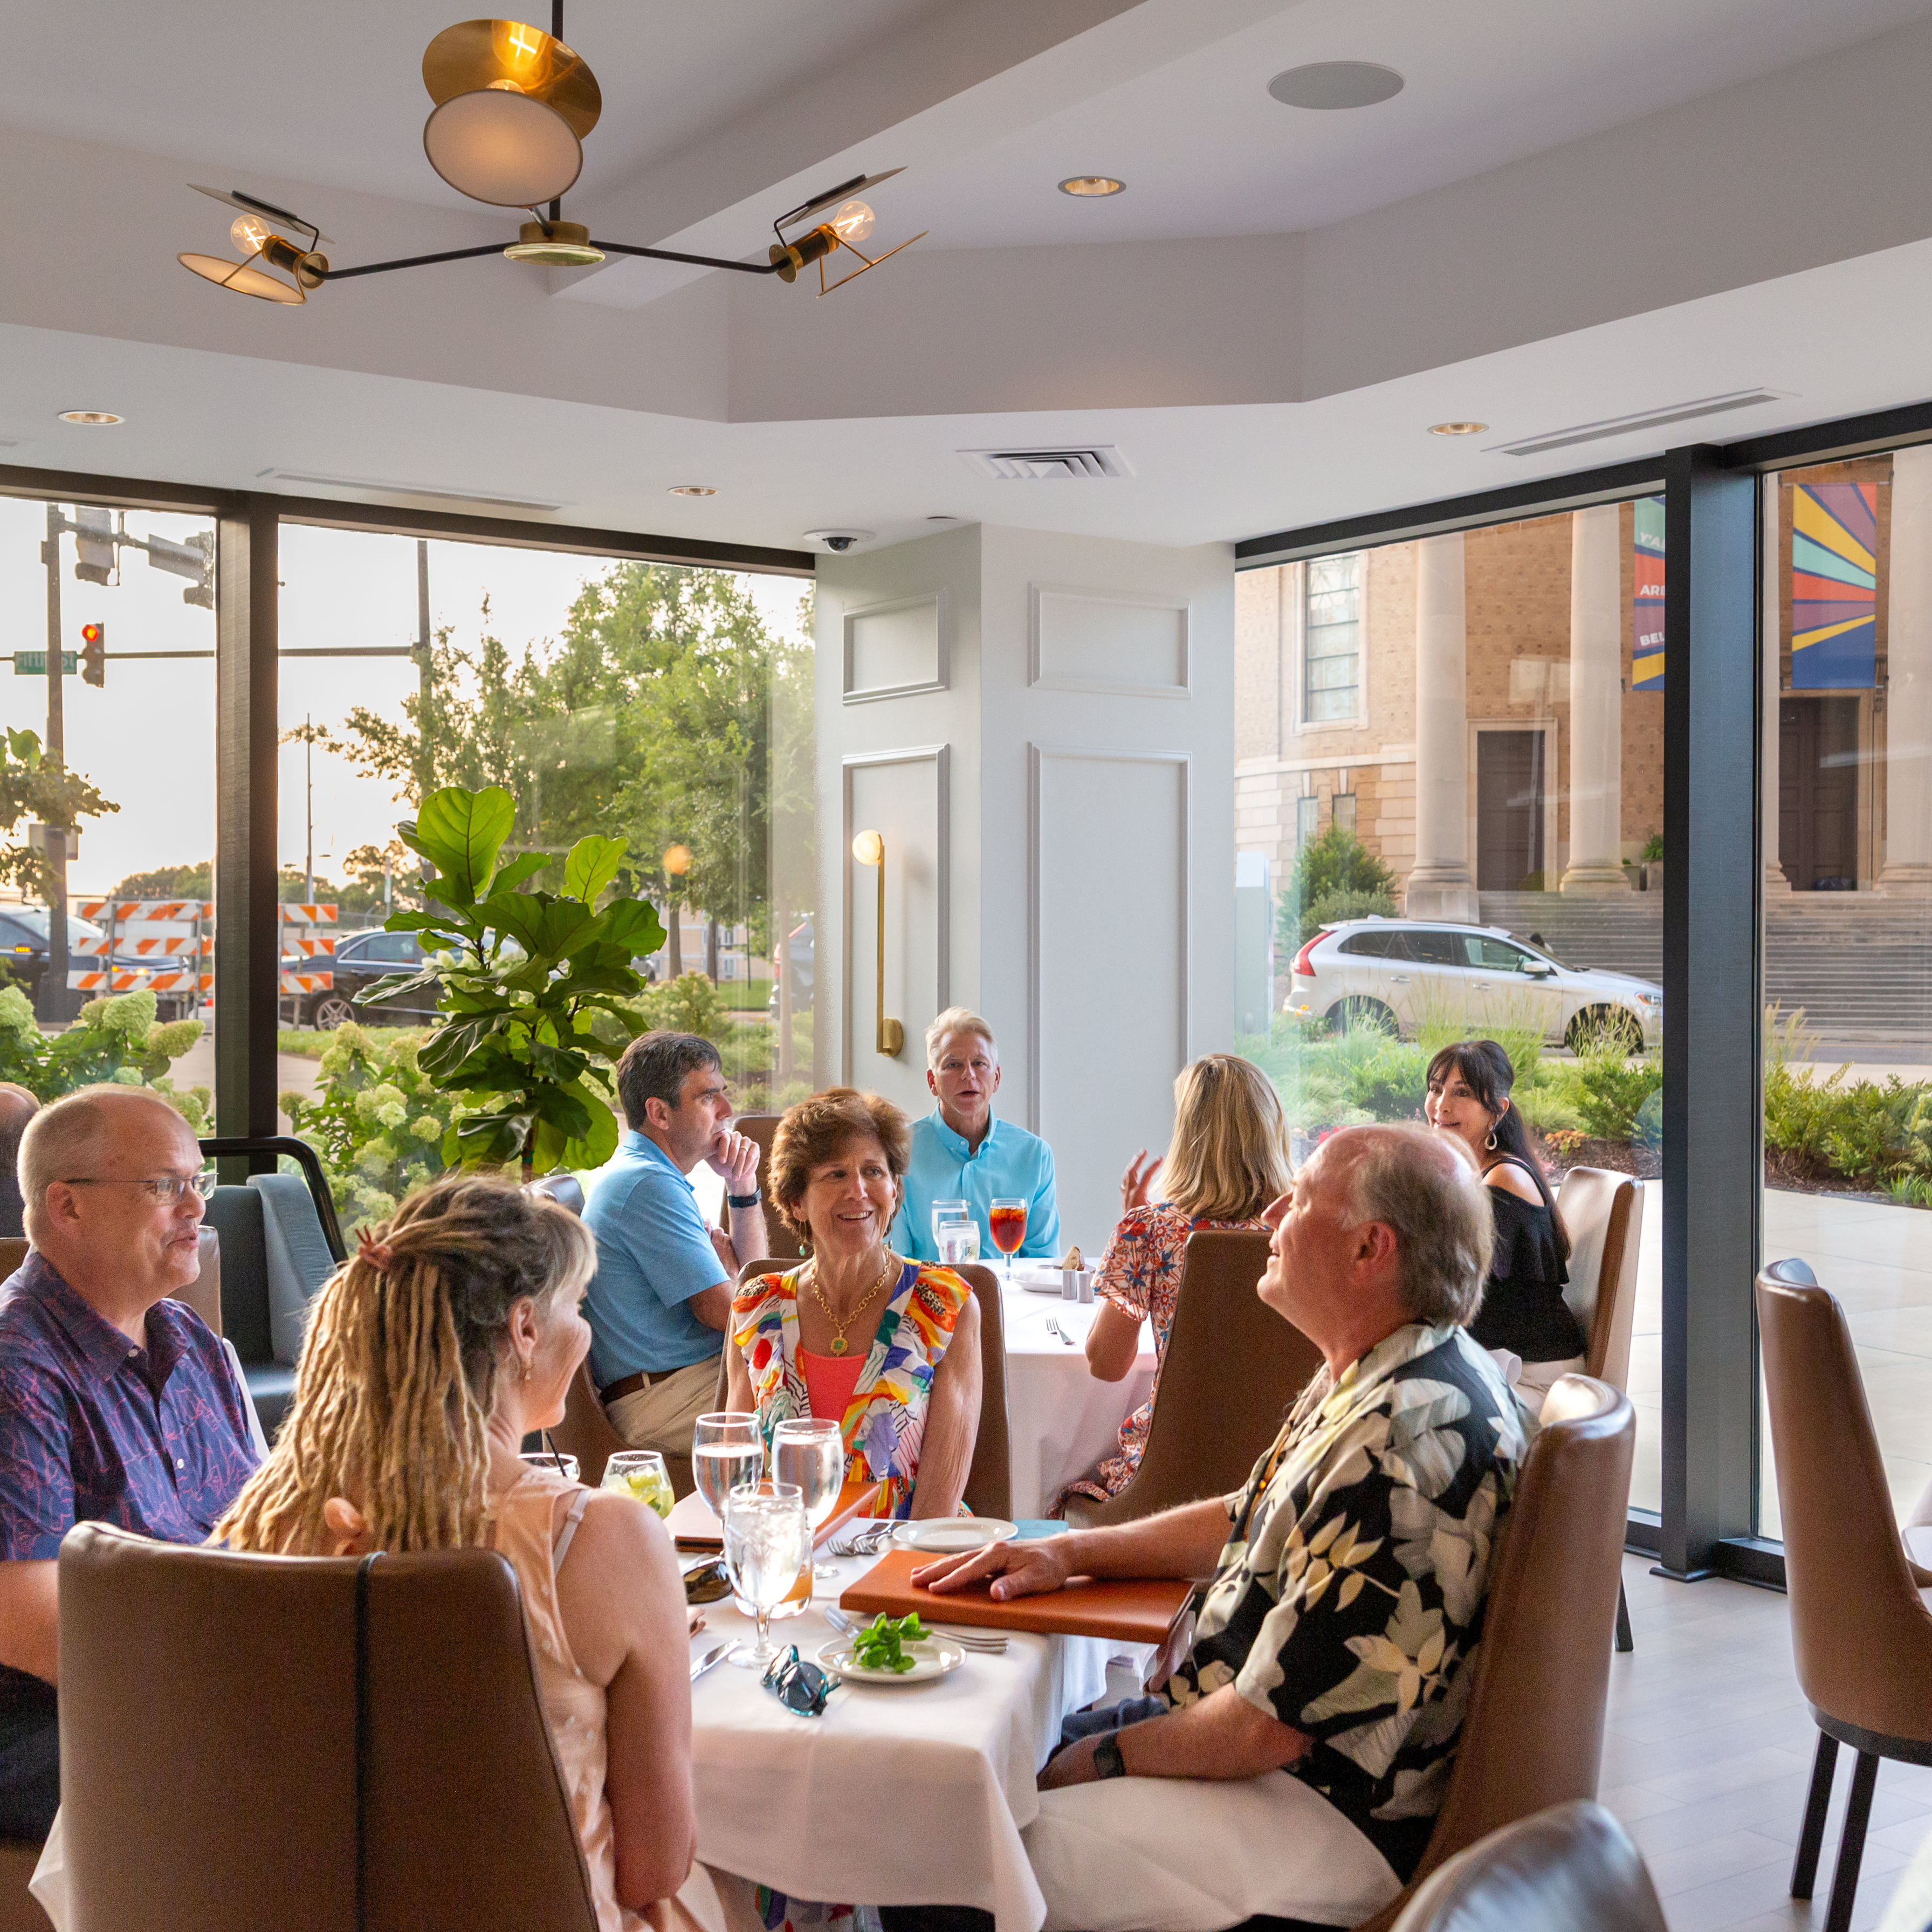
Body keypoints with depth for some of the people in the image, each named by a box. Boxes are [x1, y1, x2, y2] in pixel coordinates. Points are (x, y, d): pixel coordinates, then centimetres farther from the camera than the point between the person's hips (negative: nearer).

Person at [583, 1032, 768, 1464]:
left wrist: (743, 1188, 6)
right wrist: (724, 1259, 3)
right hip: (666, 1403, -10)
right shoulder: (649, 1184, -15)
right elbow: (723, 1309, -18)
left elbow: (750, 1281, 18)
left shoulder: (636, 1174, 19)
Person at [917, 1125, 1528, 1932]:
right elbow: (1253, 1520, 20)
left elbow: (1270, 1727, -27)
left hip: (1331, 1817, -10)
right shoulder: (1374, 1383, 6)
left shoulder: (1400, 1453, -30)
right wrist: (1072, 1551, 9)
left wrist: (1104, 1760, -10)